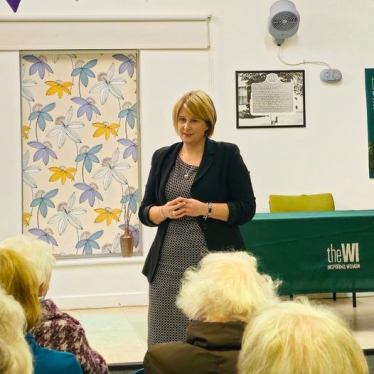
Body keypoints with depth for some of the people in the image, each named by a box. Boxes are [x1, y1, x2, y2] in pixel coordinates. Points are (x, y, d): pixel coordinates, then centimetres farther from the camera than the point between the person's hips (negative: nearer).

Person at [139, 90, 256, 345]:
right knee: (166, 339, 0)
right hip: (168, 265, 3)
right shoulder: (163, 157, 12)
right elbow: (145, 212, 13)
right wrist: (164, 211, -9)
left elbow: (246, 208, -2)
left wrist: (205, 209, -15)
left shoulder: (227, 155, 1)